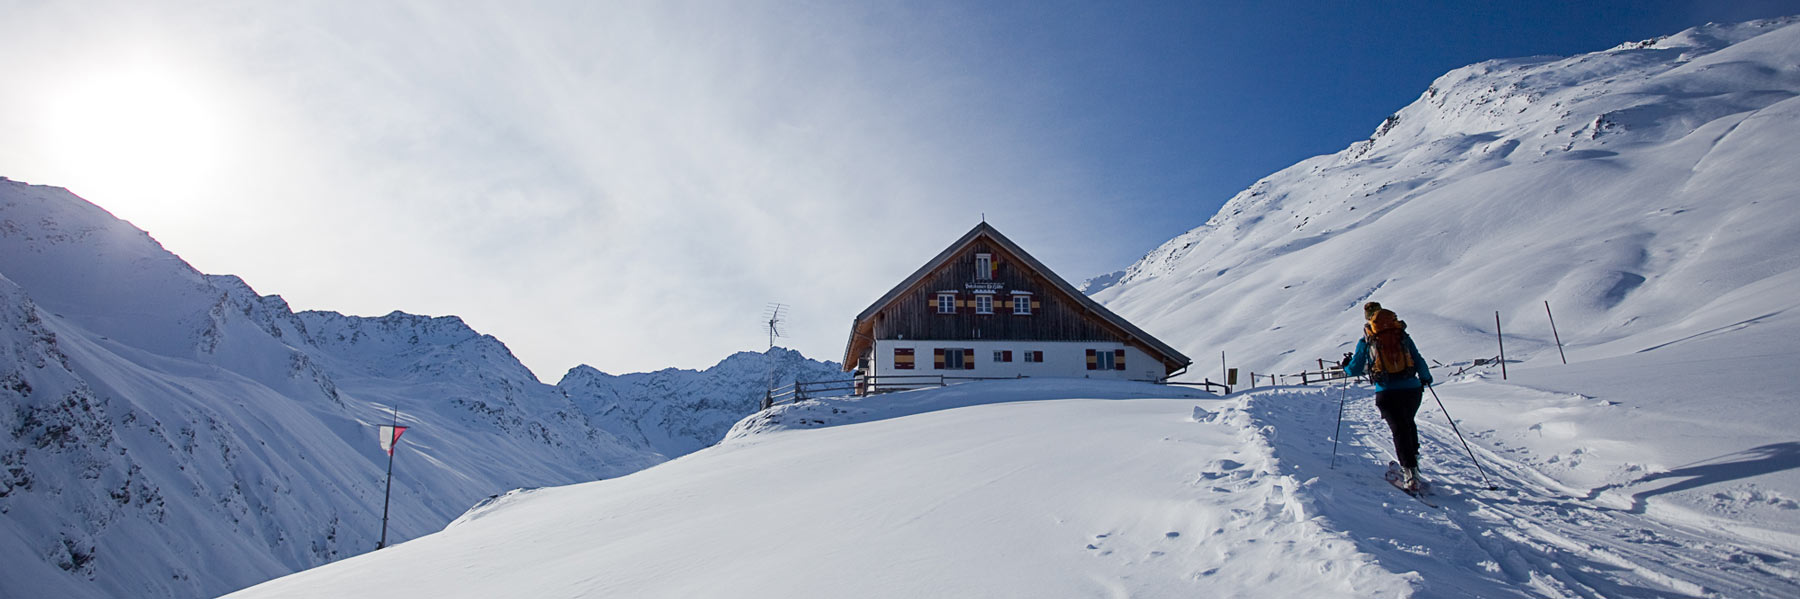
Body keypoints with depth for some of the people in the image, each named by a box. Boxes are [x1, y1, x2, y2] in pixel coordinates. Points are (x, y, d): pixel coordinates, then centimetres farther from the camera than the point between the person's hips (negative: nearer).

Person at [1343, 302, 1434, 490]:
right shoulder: (1403, 335, 9)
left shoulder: (1365, 341, 5)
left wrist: (1345, 368, 31)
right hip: (1412, 389, 2)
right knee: (1409, 423, 27)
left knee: (1399, 429, 1)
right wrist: (1425, 378, 31)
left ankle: (1410, 474, -9)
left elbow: (1355, 370, 8)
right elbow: (1418, 360, 12)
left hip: (1386, 393, -2)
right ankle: (1413, 459, 30)